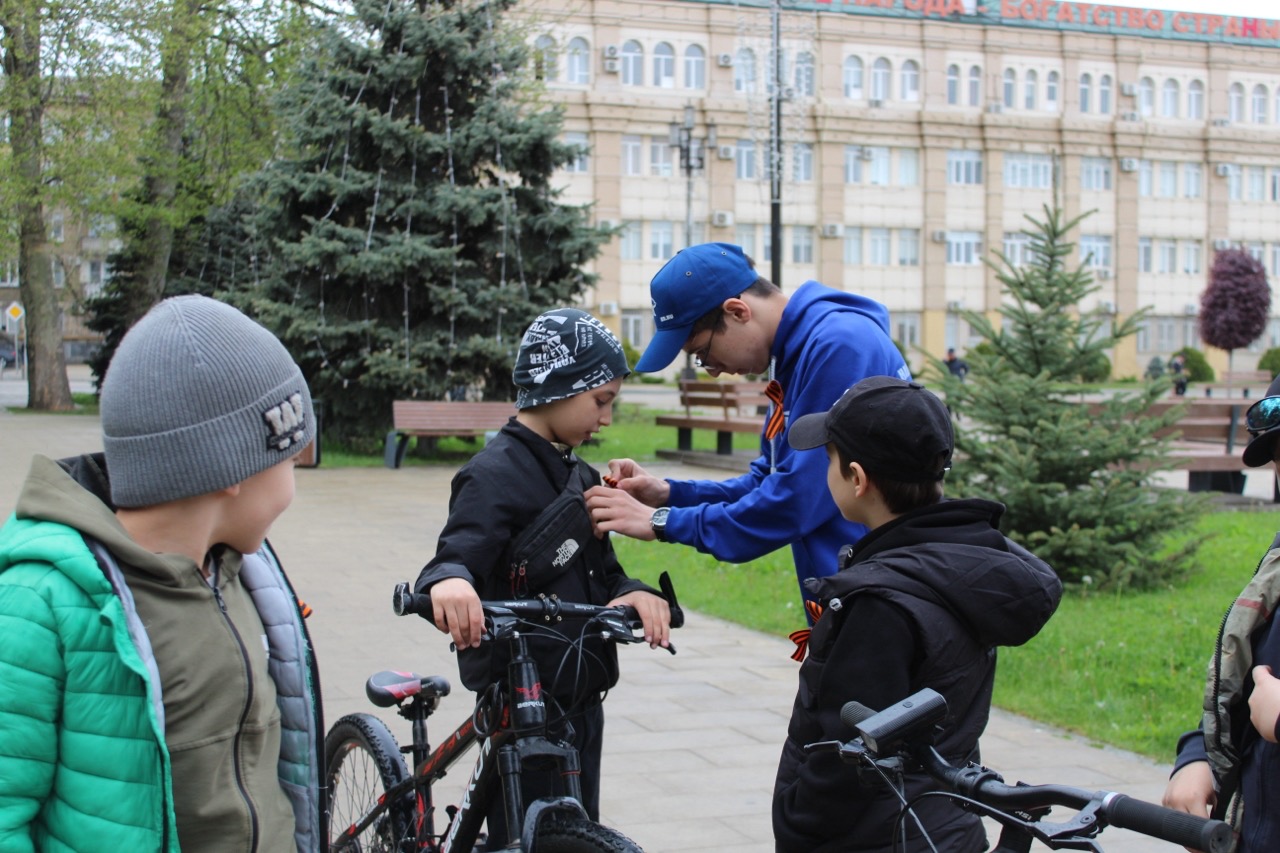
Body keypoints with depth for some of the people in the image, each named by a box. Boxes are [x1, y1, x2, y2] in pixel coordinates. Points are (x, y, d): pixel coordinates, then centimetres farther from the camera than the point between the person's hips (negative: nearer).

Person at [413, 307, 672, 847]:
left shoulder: (578, 475, 13)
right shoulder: (497, 474, -14)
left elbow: (601, 573, 12)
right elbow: (458, 556, -25)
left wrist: (634, 593, -11)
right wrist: (448, 581, -49)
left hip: (580, 695, 8)